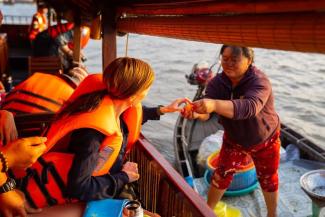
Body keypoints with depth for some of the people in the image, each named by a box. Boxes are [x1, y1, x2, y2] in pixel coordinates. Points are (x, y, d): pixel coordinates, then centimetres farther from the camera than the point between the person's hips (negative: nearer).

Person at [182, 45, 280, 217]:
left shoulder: (259, 81, -33)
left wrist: (214, 104, -67)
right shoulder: (218, 82, -19)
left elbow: (250, 107, -52)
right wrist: (196, 113, -55)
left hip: (265, 140, -2)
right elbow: (206, 112, -30)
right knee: (221, 174, 2)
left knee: (268, 179, 17)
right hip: (234, 139, 3)